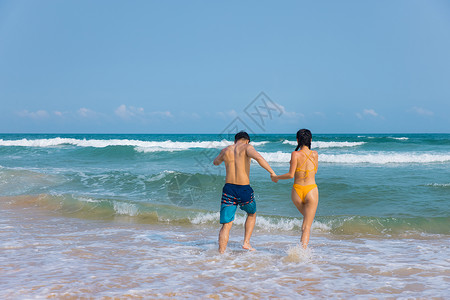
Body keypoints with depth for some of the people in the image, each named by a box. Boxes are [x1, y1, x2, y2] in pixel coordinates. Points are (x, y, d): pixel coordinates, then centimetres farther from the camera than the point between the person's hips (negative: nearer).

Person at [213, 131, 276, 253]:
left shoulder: (225, 150, 11)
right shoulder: (247, 147, -2)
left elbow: (215, 162, 31)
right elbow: (258, 157, -22)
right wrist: (272, 172, -17)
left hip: (229, 189, 3)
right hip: (244, 189, -2)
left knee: (226, 225, 4)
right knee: (252, 214, 27)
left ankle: (221, 253, -3)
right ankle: (246, 242, 19)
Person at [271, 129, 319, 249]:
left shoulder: (295, 154, -8)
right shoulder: (314, 154, 0)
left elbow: (291, 175, -10)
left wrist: (276, 177, 6)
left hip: (297, 191, 1)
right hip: (311, 191, -1)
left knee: (306, 217, 29)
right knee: (307, 226, 1)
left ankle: (302, 247, 25)